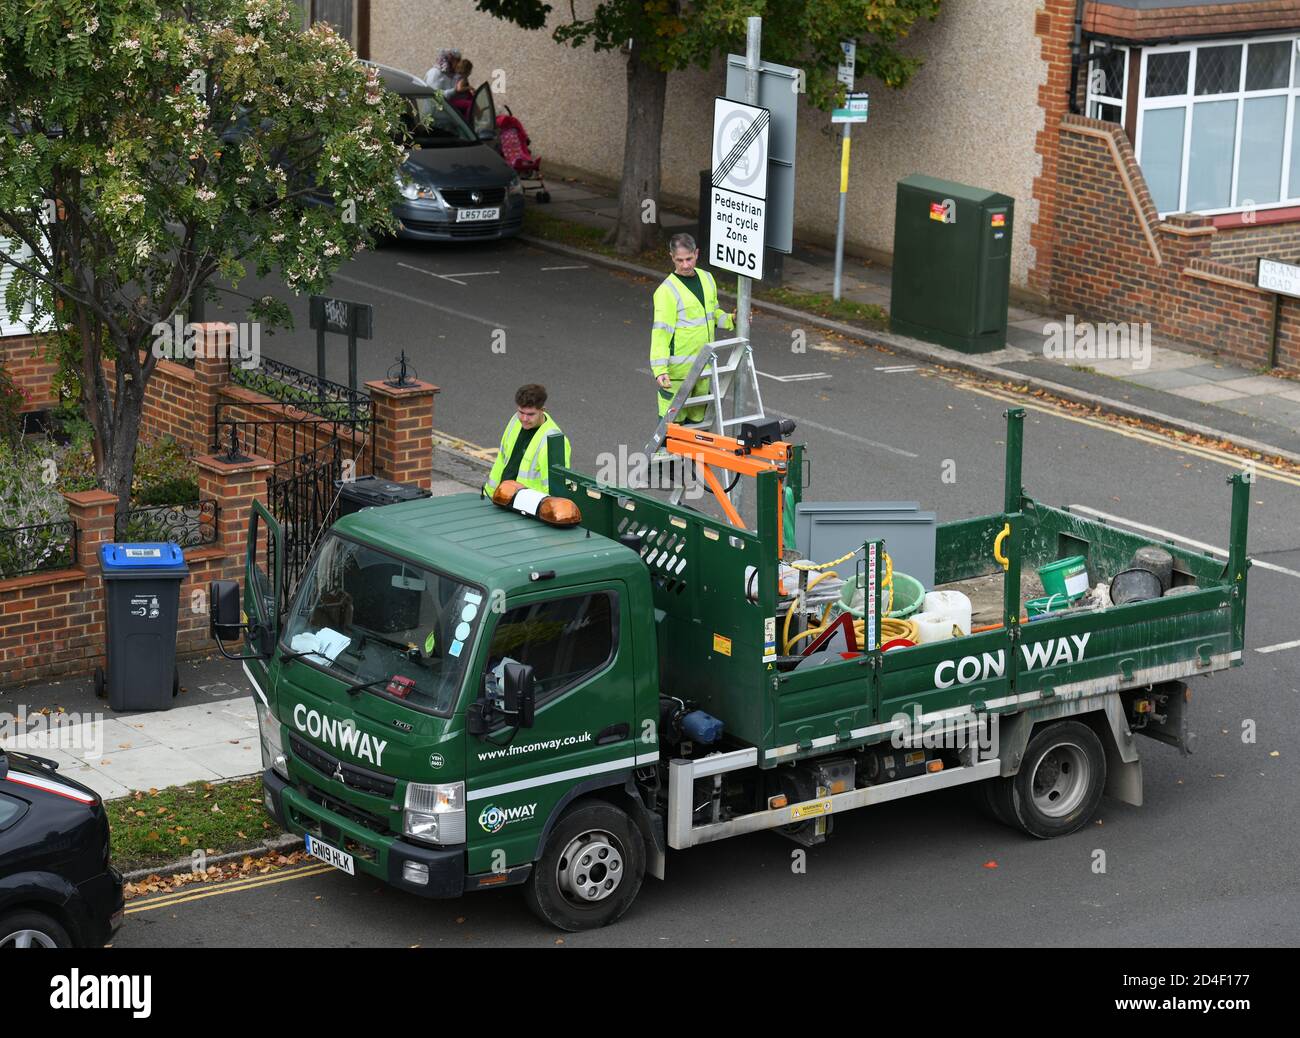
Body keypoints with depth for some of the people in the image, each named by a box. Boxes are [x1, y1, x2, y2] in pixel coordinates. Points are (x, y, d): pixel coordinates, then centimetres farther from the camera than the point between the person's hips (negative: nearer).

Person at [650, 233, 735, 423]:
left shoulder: (707, 279, 9)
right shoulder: (667, 291, -14)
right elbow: (660, 332, -19)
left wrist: (731, 320, 3)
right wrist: (660, 370, -29)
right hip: (677, 370, -7)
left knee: (697, 418, 15)